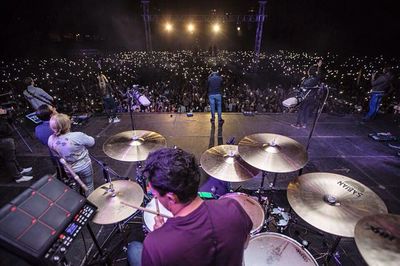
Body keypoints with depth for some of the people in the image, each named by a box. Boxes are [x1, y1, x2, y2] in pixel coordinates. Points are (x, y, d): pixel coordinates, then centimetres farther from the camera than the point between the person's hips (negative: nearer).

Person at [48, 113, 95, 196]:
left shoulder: (51, 140, -16)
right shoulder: (77, 136, -32)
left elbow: (56, 155, 0)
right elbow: (91, 142, -14)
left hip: (69, 169, 5)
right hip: (84, 167, -5)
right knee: (89, 186, 20)